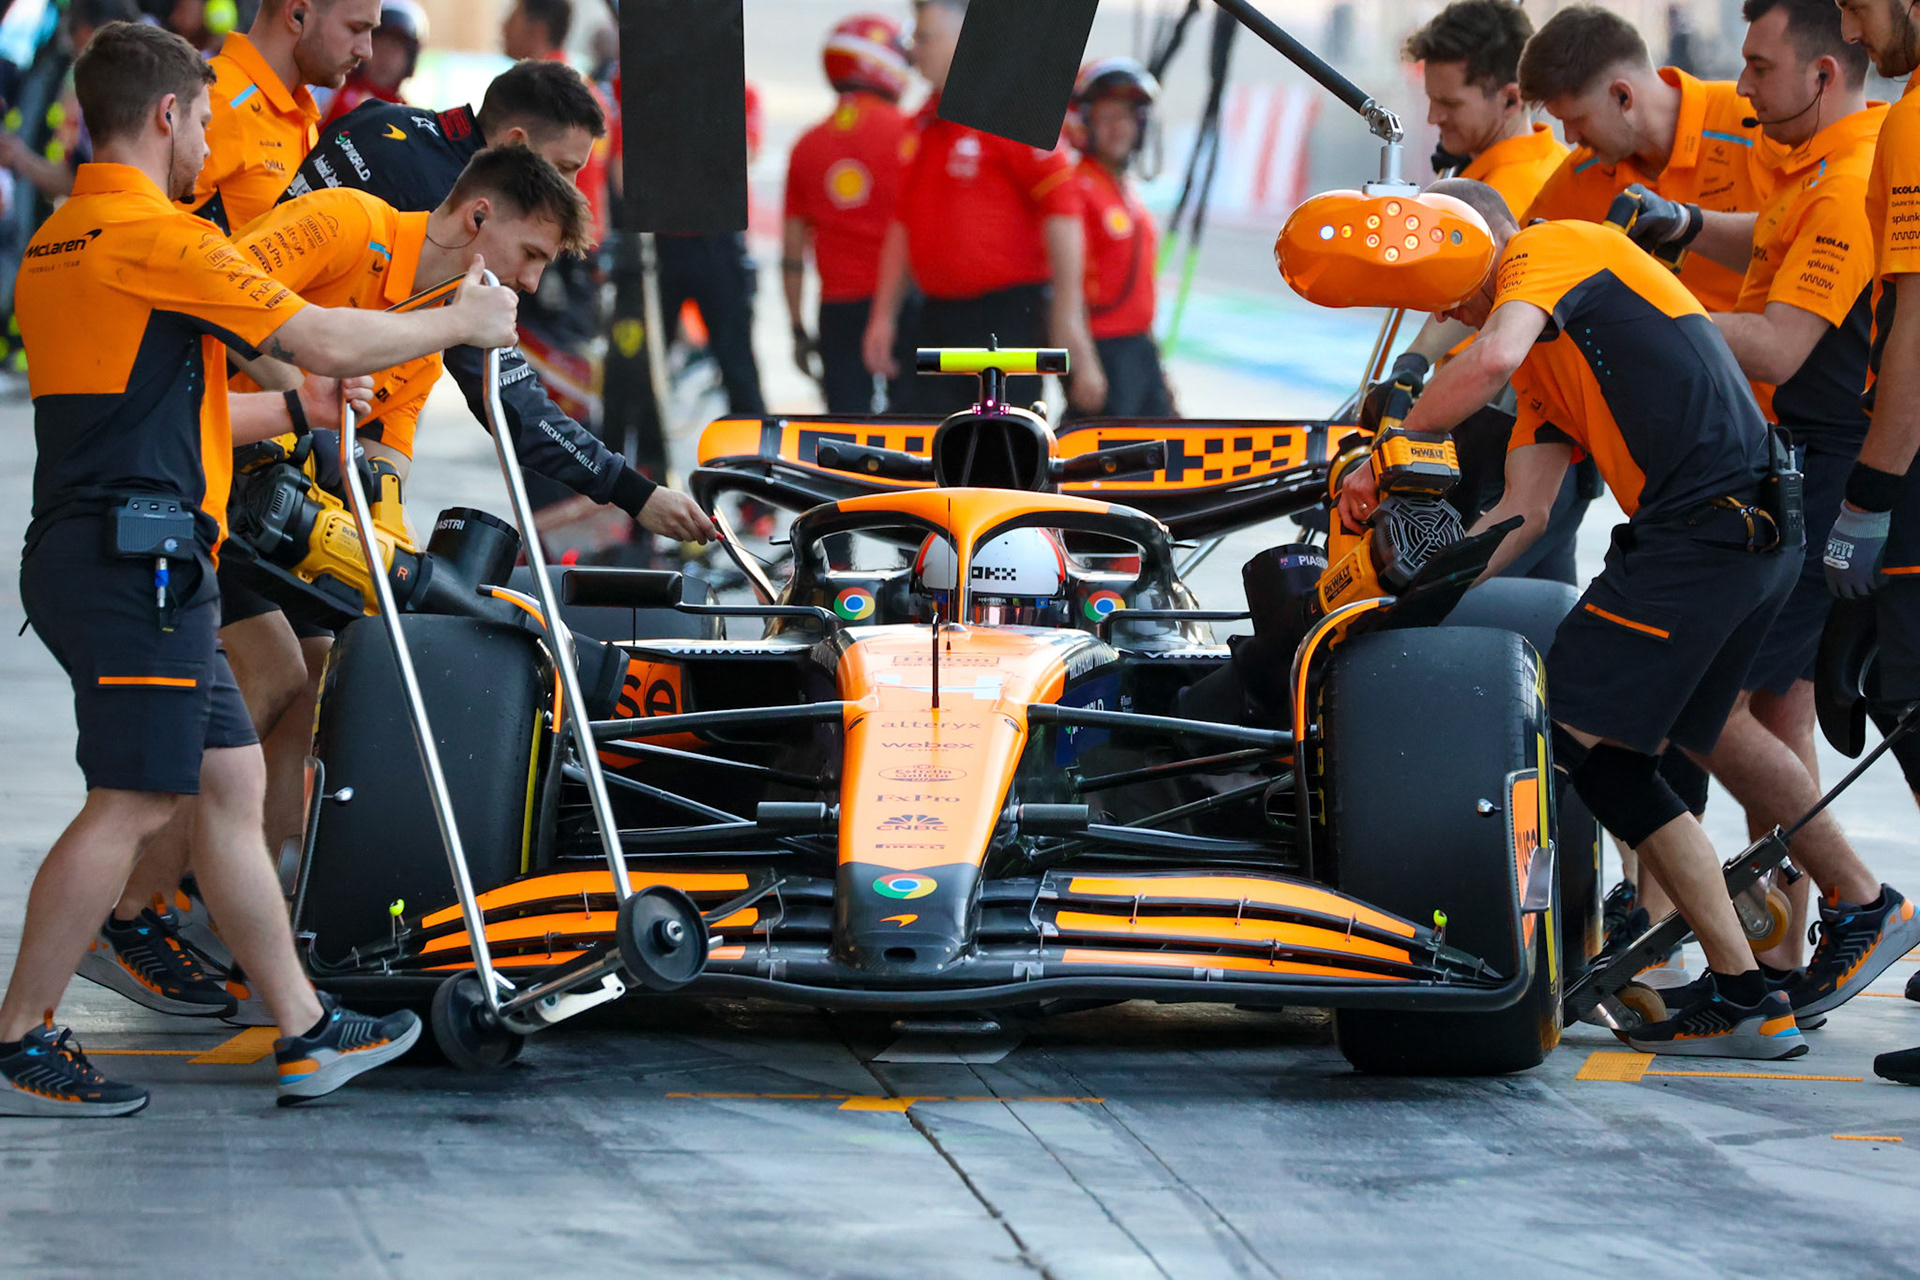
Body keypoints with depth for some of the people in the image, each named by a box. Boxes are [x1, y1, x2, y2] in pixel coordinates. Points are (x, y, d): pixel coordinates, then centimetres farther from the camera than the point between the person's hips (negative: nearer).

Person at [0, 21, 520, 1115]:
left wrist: (296, 400, 41)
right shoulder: (156, 235, -13)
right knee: (131, 806, -8)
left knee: (232, 780, 12)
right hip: (140, 559, -10)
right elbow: (323, 342, -14)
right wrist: (461, 322, 2)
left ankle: (306, 1031, 15)